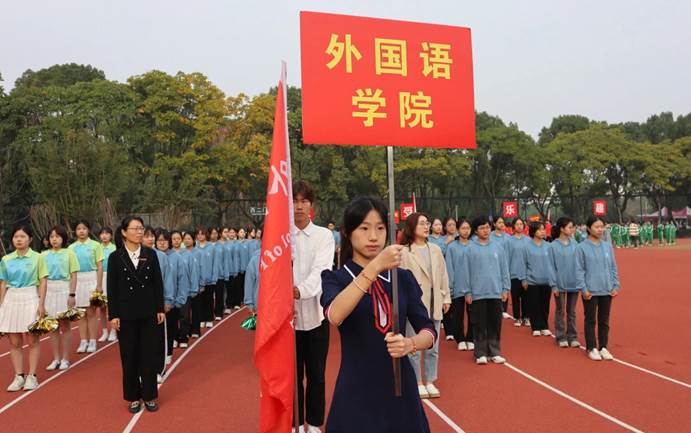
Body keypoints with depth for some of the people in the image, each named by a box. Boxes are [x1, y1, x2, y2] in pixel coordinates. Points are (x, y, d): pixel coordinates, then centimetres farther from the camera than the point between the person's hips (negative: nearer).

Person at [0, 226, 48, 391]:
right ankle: (19, 376, 16)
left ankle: (31, 376, 11)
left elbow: (43, 282, -3)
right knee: (14, 342, 7)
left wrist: (41, 303, -9)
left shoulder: (37, 258, -2)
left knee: (32, 340, 2)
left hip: (30, 298, -3)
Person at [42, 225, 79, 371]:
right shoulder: (44, 255, 6)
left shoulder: (68, 253, -2)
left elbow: (73, 276, -4)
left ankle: (65, 359, 13)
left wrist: (72, 294, -10)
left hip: (64, 290, -3)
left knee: (65, 325, 4)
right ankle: (56, 359, 18)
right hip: (49, 291, 3)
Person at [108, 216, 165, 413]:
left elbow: (158, 283, 3)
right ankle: (133, 397, 23)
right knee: (129, 356, 8)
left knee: (149, 355, 7)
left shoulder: (151, 254, 1)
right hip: (126, 314, -1)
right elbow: (112, 288, -3)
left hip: (148, 312, 1)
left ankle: (150, 396, 20)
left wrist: (160, 309, 0)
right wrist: (113, 315, -6)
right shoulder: (116, 257, -3)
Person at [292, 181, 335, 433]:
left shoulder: (324, 235, -1)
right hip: (287, 314, 0)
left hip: (315, 313, 0)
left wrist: (301, 290, -34)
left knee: (316, 374, 11)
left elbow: (321, 269, -15)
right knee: (293, 374, 10)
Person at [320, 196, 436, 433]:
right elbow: (335, 316, -28)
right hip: (356, 391, -3)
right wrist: (374, 267, -35)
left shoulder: (403, 277, 2)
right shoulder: (334, 278, -7)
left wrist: (410, 343, -22)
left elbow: (429, 331, 0)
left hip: (401, 388, 3)